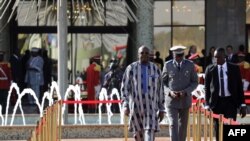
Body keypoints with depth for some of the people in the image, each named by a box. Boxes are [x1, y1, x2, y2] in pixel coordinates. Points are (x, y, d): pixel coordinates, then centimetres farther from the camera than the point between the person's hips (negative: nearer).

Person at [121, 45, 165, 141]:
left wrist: (161, 109, 6)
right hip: (135, 104, 0)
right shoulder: (131, 68, -2)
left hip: (150, 105, 0)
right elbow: (125, 88, -5)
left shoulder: (155, 69, 4)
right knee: (138, 132, 12)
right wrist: (125, 106, -17)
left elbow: (159, 90, 8)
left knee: (150, 132, -14)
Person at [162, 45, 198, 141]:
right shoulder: (168, 65, -3)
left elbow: (195, 82, 3)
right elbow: (163, 82, 4)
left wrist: (186, 91, -14)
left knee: (183, 125, 11)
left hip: (185, 100, 2)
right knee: (173, 125, -13)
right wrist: (170, 92, -15)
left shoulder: (190, 65, -1)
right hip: (171, 100, -2)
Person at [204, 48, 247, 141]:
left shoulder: (234, 68, 2)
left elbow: (239, 87, 5)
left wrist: (242, 105, 1)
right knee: (218, 130, 5)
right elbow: (207, 88, 5)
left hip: (230, 102, -1)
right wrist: (207, 105, -3)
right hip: (216, 102, 1)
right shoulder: (210, 69, 3)